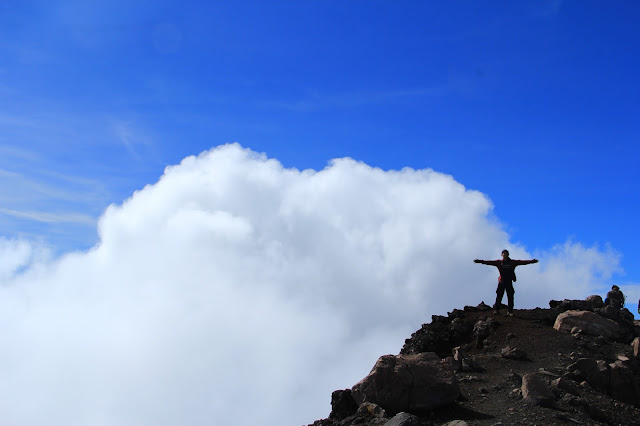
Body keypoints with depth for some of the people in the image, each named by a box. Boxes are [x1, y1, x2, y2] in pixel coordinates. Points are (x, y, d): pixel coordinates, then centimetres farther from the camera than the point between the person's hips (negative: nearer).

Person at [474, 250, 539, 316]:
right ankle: (496, 309, 1)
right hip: (502, 281, -1)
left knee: (510, 296, 0)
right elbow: (489, 262, 0)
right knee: (499, 295, -5)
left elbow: (523, 262, 1)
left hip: (509, 282, 1)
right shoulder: (498, 262, 6)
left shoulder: (512, 262, 7)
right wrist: (480, 261, -9)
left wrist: (531, 261, -8)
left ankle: (510, 311, 7)